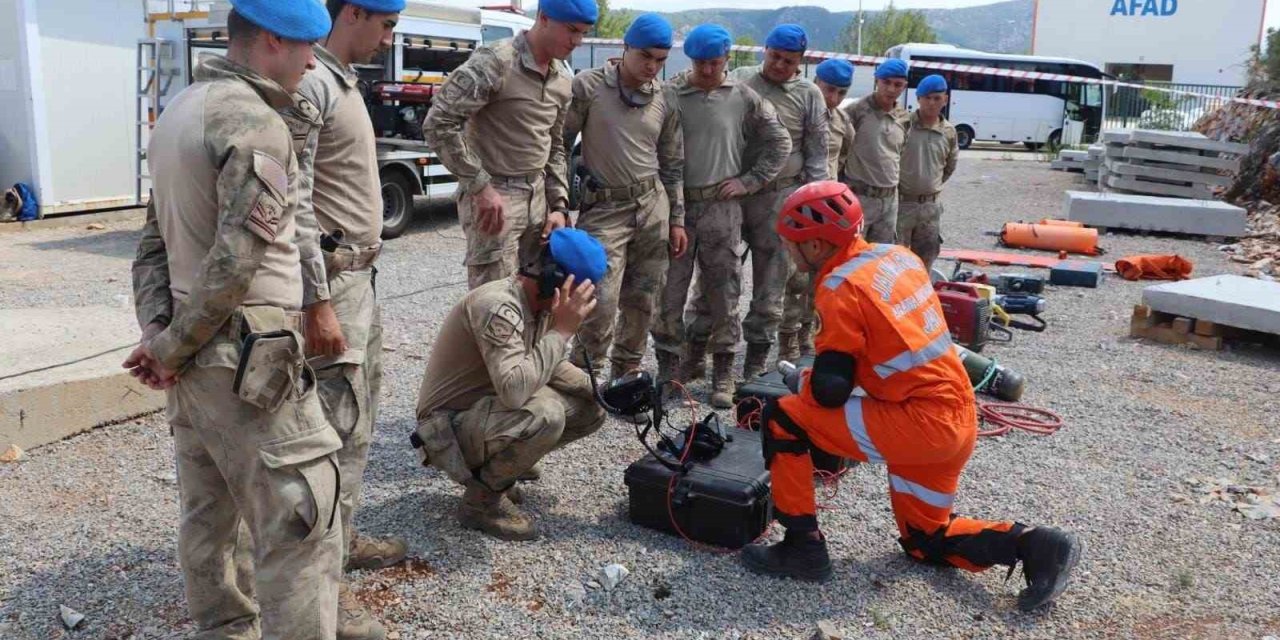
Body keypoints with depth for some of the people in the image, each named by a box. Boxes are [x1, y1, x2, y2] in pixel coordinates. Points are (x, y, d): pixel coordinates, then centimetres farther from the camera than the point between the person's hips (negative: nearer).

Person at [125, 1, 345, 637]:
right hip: (248, 359, -10)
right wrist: (172, 348, -9)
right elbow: (237, 261, -21)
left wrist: (158, 331, 5)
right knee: (302, 528, -4)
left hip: (193, 353, 10)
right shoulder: (256, 122, -16)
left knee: (207, 513, 19)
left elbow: (155, 239, 14)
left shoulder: (179, 110, 14)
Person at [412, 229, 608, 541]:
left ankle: (493, 470, 11)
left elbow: (549, 365, 14)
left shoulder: (541, 303, -1)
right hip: (449, 426, -9)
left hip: (489, 407, 9)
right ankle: (482, 498, -9)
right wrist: (561, 330, -34)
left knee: (590, 408, 2)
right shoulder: (497, 307, -29)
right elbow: (514, 390, -41)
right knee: (545, 415, -33)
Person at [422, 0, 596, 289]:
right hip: (493, 196, -7)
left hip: (537, 196, 8)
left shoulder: (564, 78, 9)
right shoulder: (496, 62, -16)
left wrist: (559, 206, 8)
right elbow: (438, 124, -19)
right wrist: (480, 186, -20)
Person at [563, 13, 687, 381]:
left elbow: (672, 164, 13)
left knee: (642, 302, 7)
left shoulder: (666, 99, 7)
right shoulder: (588, 86, -6)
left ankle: (626, 375, 24)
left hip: (653, 206, 4)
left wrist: (677, 220, 11)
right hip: (604, 208, -4)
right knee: (602, 302, -12)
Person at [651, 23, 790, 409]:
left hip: (722, 208, 1)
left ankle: (723, 372, 14)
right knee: (670, 289, 2)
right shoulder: (670, 94, 0)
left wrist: (749, 181, 4)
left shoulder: (743, 98, 4)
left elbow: (779, 143, 11)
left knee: (723, 290, 4)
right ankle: (670, 367, 14)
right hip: (676, 204, -1)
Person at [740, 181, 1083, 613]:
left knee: (782, 418, -4)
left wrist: (805, 379, 5)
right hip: (960, 420, 9)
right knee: (923, 540, 26)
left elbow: (830, 391, -17)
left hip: (918, 426, -9)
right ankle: (1031, 545, 11)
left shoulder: (840, 288, -15)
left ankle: (803, 548, 1)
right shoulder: (896, 256, 9)